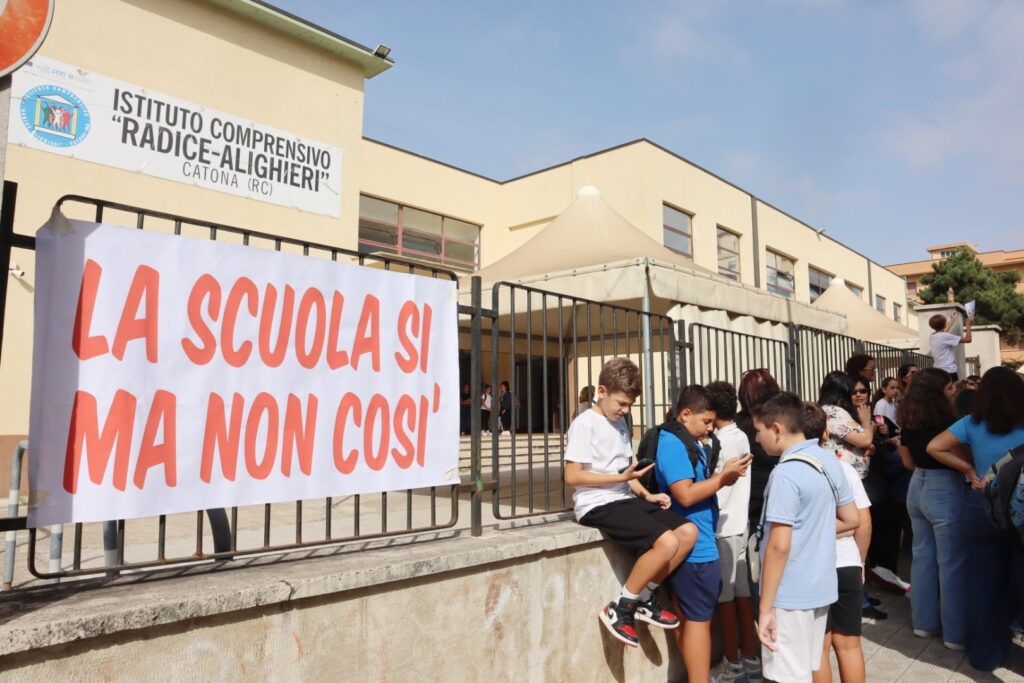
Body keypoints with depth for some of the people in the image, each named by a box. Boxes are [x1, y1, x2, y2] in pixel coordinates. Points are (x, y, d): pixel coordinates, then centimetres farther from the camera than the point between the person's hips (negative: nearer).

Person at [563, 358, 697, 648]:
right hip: (598, 505, -8)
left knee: (688, 532, -6)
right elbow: (572, 476, -15)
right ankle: (620, 609, -6)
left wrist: (647, 495, 4)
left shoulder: (619, 423, 16)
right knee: (667, 542, -24)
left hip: (626, 499, 9)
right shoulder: (585, 424, -9)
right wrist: (621, 478, -18)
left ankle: (645, 599, 8)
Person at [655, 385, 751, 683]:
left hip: (699, 546, 10)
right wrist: (723, 477, -19)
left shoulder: (692, 444, 14)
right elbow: (685, 495, -24)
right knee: (699, 619, -1)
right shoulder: (672, 444, -17)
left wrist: (723, 476, 0)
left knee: (693, 617, 18)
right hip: (694, 549, -10)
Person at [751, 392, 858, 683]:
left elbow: (779, 546, -22)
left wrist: (765, 608, -17)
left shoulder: (786, 473, -22)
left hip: (790, 596, -8)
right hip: (821, 588, 8)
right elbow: (851, 519, 13)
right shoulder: (829, 460, 3)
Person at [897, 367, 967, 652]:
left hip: (917, 488, 8)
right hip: (944, 491, -7)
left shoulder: (909, 421, 5)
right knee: (952, 561, 2)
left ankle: (924, 621, 25)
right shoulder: (946, 420, -18)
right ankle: (956, 632, 11)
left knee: (923, 555, 15)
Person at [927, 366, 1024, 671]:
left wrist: (968, 469, 0)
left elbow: (934, 447, -8)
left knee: (984, 584, 11)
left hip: (981, 507, 2)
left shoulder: (973, 423, -4)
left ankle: (985, 653, 22)